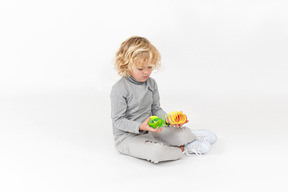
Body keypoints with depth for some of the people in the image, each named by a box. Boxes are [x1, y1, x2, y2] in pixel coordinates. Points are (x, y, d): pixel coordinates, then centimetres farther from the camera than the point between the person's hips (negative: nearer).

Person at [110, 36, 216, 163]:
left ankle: (189, 135, 20)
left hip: (149, 130, 6)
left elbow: (156, 109, 10)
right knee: (156, 152, -33)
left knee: (182, 132, -13)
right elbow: (118, 120, -18)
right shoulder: (119, 89, -20)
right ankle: (183, 149, -8)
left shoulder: (151, 83, 2)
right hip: (127, 137, -6)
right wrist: (141, 127, -32)